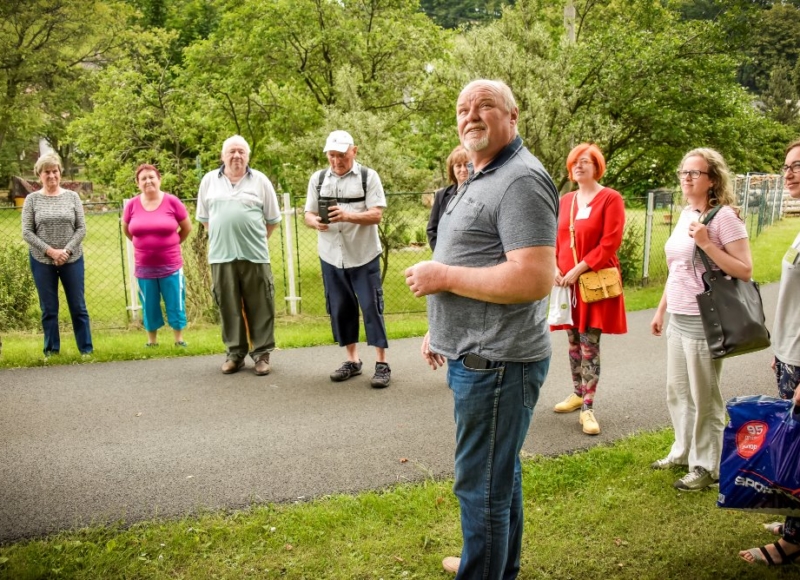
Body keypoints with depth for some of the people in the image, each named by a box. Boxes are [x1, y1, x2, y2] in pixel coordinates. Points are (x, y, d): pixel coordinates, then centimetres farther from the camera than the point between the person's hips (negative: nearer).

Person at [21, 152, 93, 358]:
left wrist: (66, 250, -13)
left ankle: (87, 349, 12)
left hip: (72, 260, 0)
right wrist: (50, 251, -14)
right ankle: (51, 351, 16)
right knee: (49, 309, 7)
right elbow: (27, 232, -3)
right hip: (42, 262, 0)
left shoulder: (72, 197, 3)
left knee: (78, 306, 4)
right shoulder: (32, 199, 0)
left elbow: (81, 228, 0)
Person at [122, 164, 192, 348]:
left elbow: (187, 227, 3)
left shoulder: (172, 202, -8)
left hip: (171, 265, -2)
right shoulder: (132, 205, -2)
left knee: (175, 305, 6)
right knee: (149, 307, 10)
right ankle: (152, 342, 24)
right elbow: (126, 230, 15)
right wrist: (143, 244, 14)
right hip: (144, 267, 2)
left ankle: (179, 340, 20)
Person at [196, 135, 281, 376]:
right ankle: (235, 353, 17)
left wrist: (256, 239, 6)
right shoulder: (209, 180, 8)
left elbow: (272, 219, 9)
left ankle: (262, 354, 10)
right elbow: (204, 217, 16)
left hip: (255, 255, -1)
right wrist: (221, 237, 9)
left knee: (259, 307, 1)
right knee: (229, 307, 6)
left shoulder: (260, 180, 4)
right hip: (221, 255, 2)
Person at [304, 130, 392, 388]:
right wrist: (315, 222, -16)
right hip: (331, 257, 4)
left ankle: (381, 363, 5)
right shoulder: (317, 179, 7)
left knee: (371, 307, -2)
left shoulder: (369, 176, -4)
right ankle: (352, 360, 21)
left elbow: (376, 215, -11)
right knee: (340, 309, 9)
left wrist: (349, 215, -28)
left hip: (364, 256, -4)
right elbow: (308, 214, 8)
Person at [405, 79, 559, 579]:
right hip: (479, 355, 11)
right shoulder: (481, 179, 16)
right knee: (500, 471, 23)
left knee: (483, 482, 1)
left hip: (495, 362, -11)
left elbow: (534, 279, -28)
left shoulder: (521, 180, -18)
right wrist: (440, 328, 20)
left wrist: (443, 277, -20)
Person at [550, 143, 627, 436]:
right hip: (567, 282, 6)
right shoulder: (565, 201, 11)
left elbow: (610, 244, -13)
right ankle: (578, 393, 29)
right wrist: (555, 268, -4)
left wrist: (578, 270, -17)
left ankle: (587, 409, -1)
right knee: (573, 342, 13)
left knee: (589, 344, -6)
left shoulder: (610, 198, -7)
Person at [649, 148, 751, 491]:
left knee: (704, 398, 3)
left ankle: (707, 467, 17)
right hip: (677, 320, 8)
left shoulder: (724, 216, -13)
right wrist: (661, 310, 19)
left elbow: (744, 271, -18)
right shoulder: (686, 214, 12)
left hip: (704, 322, -8)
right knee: (677, 392, 18)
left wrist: (706, 244, -24)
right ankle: (684, 452, 34)